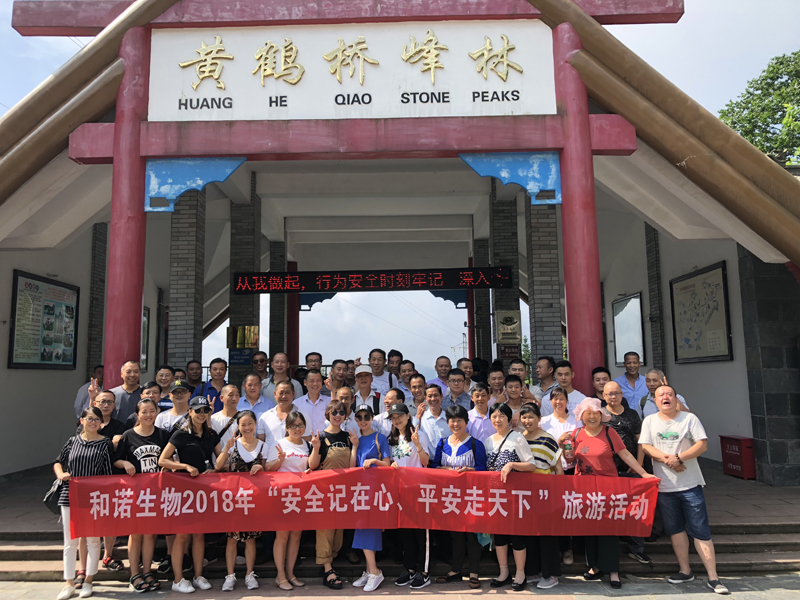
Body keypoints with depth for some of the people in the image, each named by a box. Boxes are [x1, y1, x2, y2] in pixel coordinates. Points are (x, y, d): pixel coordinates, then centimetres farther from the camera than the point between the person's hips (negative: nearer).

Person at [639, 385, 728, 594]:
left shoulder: (689, 418, -2)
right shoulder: (649, 421, 4)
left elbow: (702, 445, -10)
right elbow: (646, 446, -4)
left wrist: (679, 457, -21)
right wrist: (667, 459, -19)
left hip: (690, 484, -2)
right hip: (664, 486, 3)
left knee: (701, 531, -1)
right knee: (675, 529, 12)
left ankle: (713, 577, 5)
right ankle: (685, 571, 25)